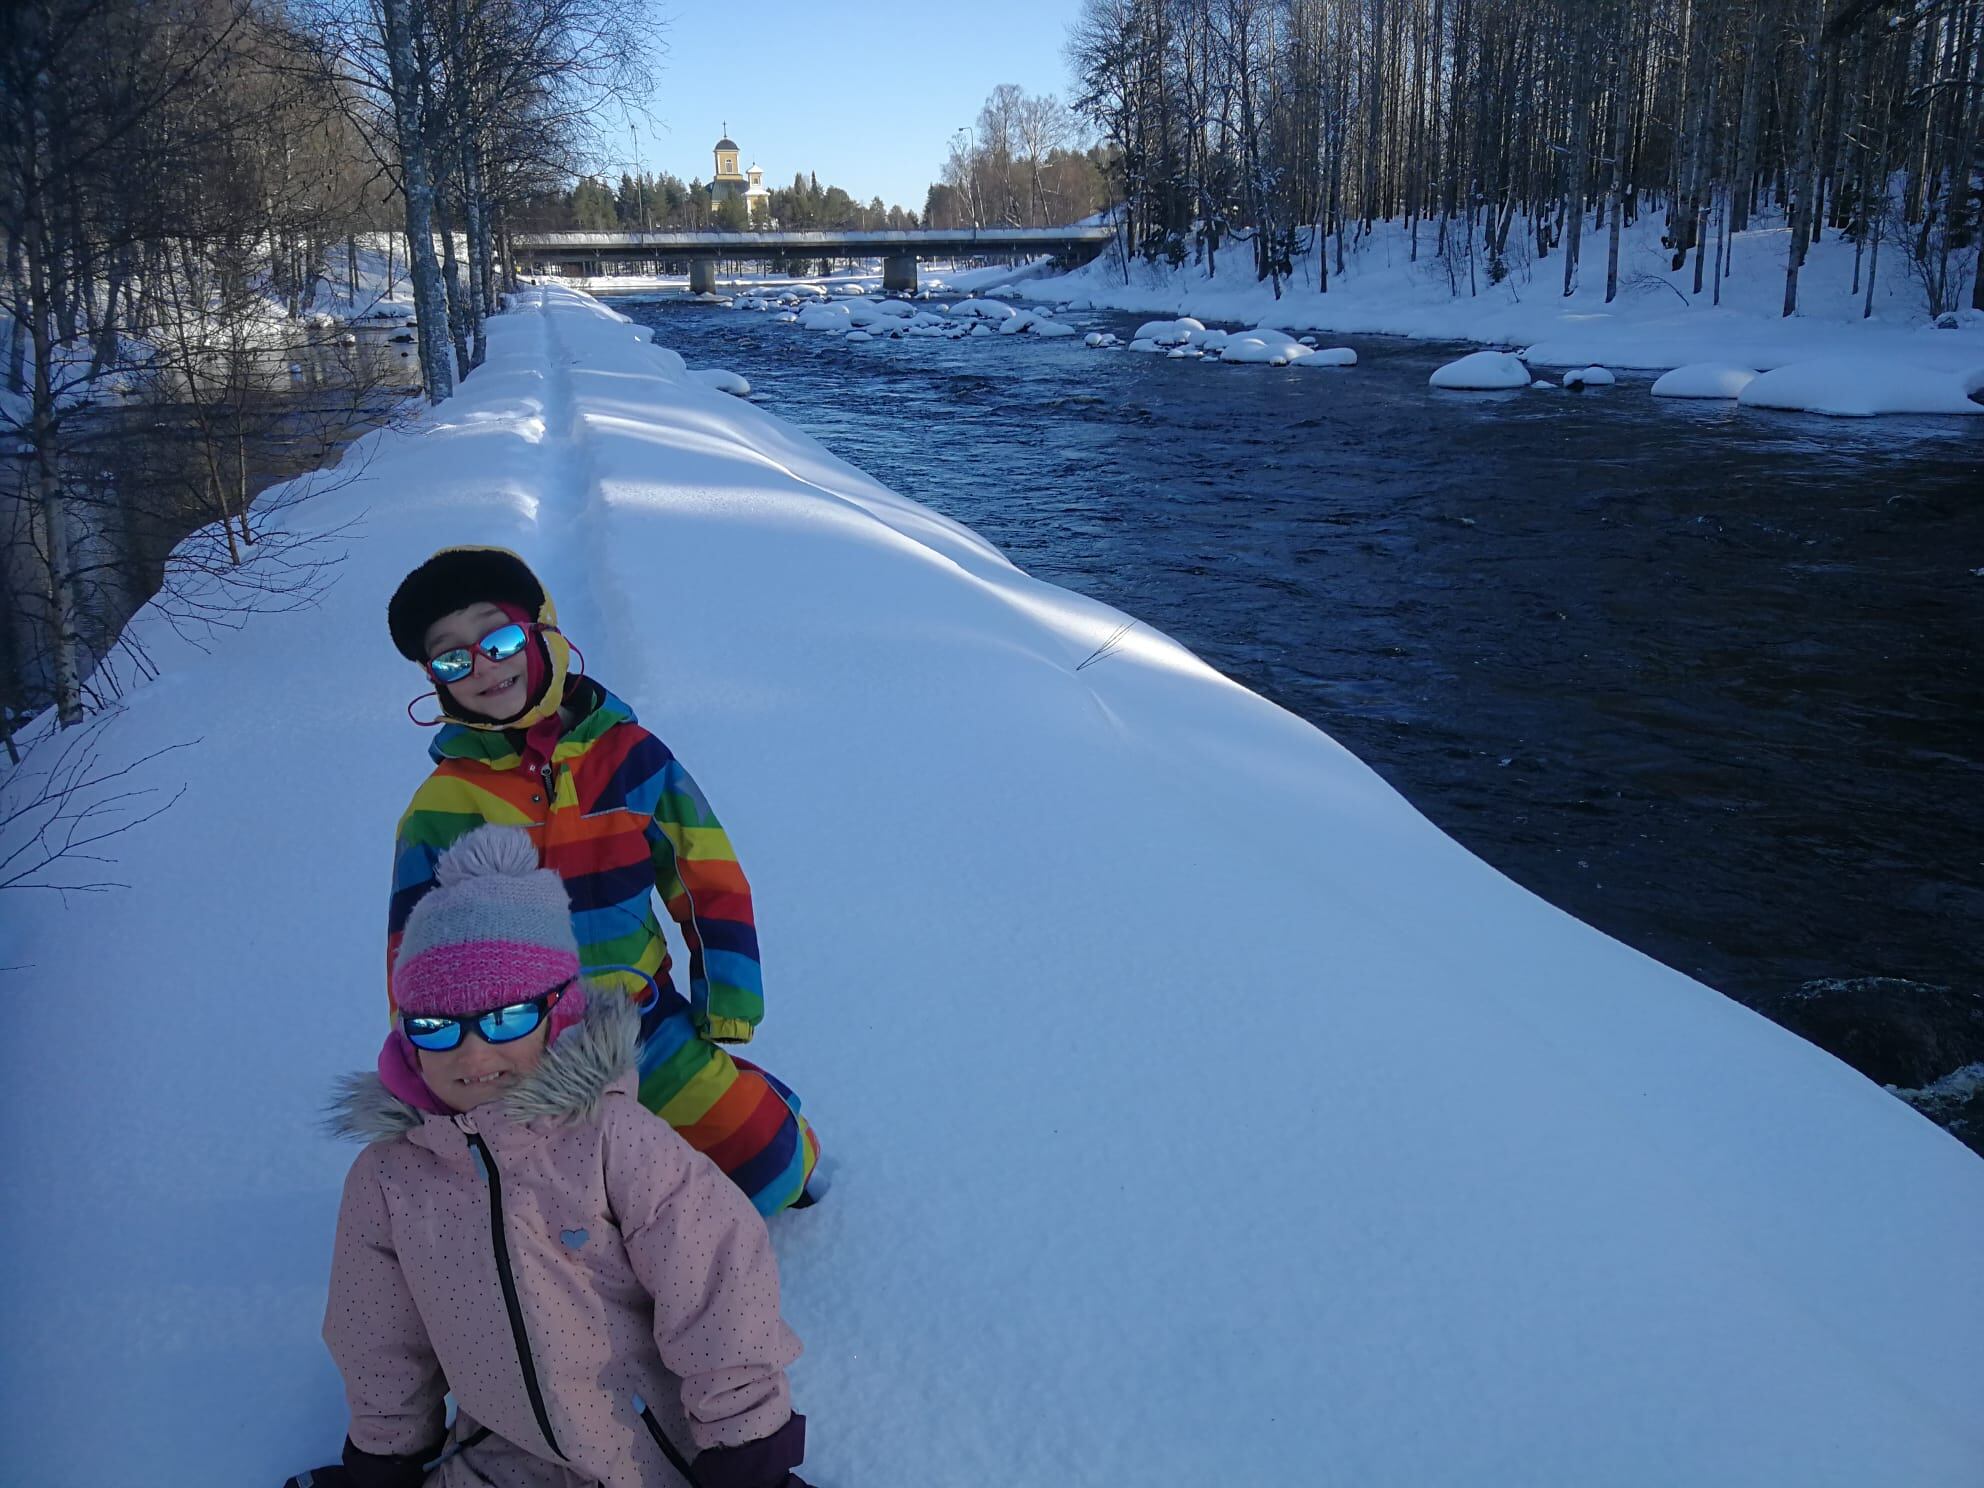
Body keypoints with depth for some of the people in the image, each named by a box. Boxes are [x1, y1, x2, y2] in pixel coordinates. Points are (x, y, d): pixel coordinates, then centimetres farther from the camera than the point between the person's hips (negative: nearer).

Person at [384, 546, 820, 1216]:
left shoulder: (630, 753, -6)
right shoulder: (443, 806, -8)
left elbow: (712, 883, 1)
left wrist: (726, 1010, -1)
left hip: (645, 1020, 1)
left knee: (769, 1167, -6)